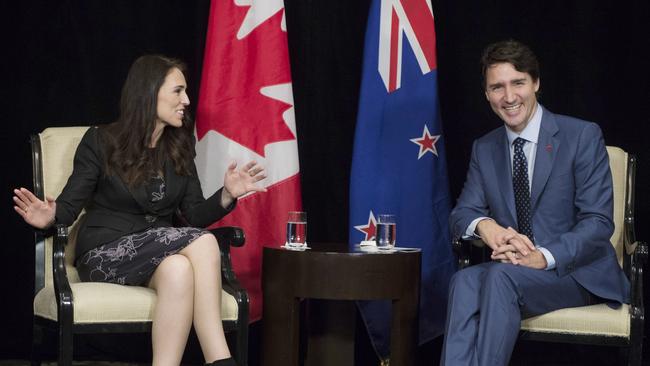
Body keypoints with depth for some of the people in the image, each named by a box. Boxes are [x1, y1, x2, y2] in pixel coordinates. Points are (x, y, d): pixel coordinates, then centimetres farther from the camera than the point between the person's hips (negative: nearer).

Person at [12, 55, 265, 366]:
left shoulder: (180, 148, 13)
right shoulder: (101, 141, 0)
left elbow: (195, 215, 11)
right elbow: (70, 205, -1)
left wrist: (227, 195, -8)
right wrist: (50, 217, -24)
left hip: (161, 253, 4)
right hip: (106, 252, -4)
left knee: (179, 268, -37)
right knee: (202, 243, -33)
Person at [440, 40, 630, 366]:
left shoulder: (582, 137, -4)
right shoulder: (484, 149, 13)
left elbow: (598, 222, -10)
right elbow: (462, 213, 9)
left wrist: (544, 257, -26)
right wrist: (485, 226, -18)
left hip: (578, 273, -4)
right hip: (513, 269, 4)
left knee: (501, 275, -34)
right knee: (465, 281, -31)